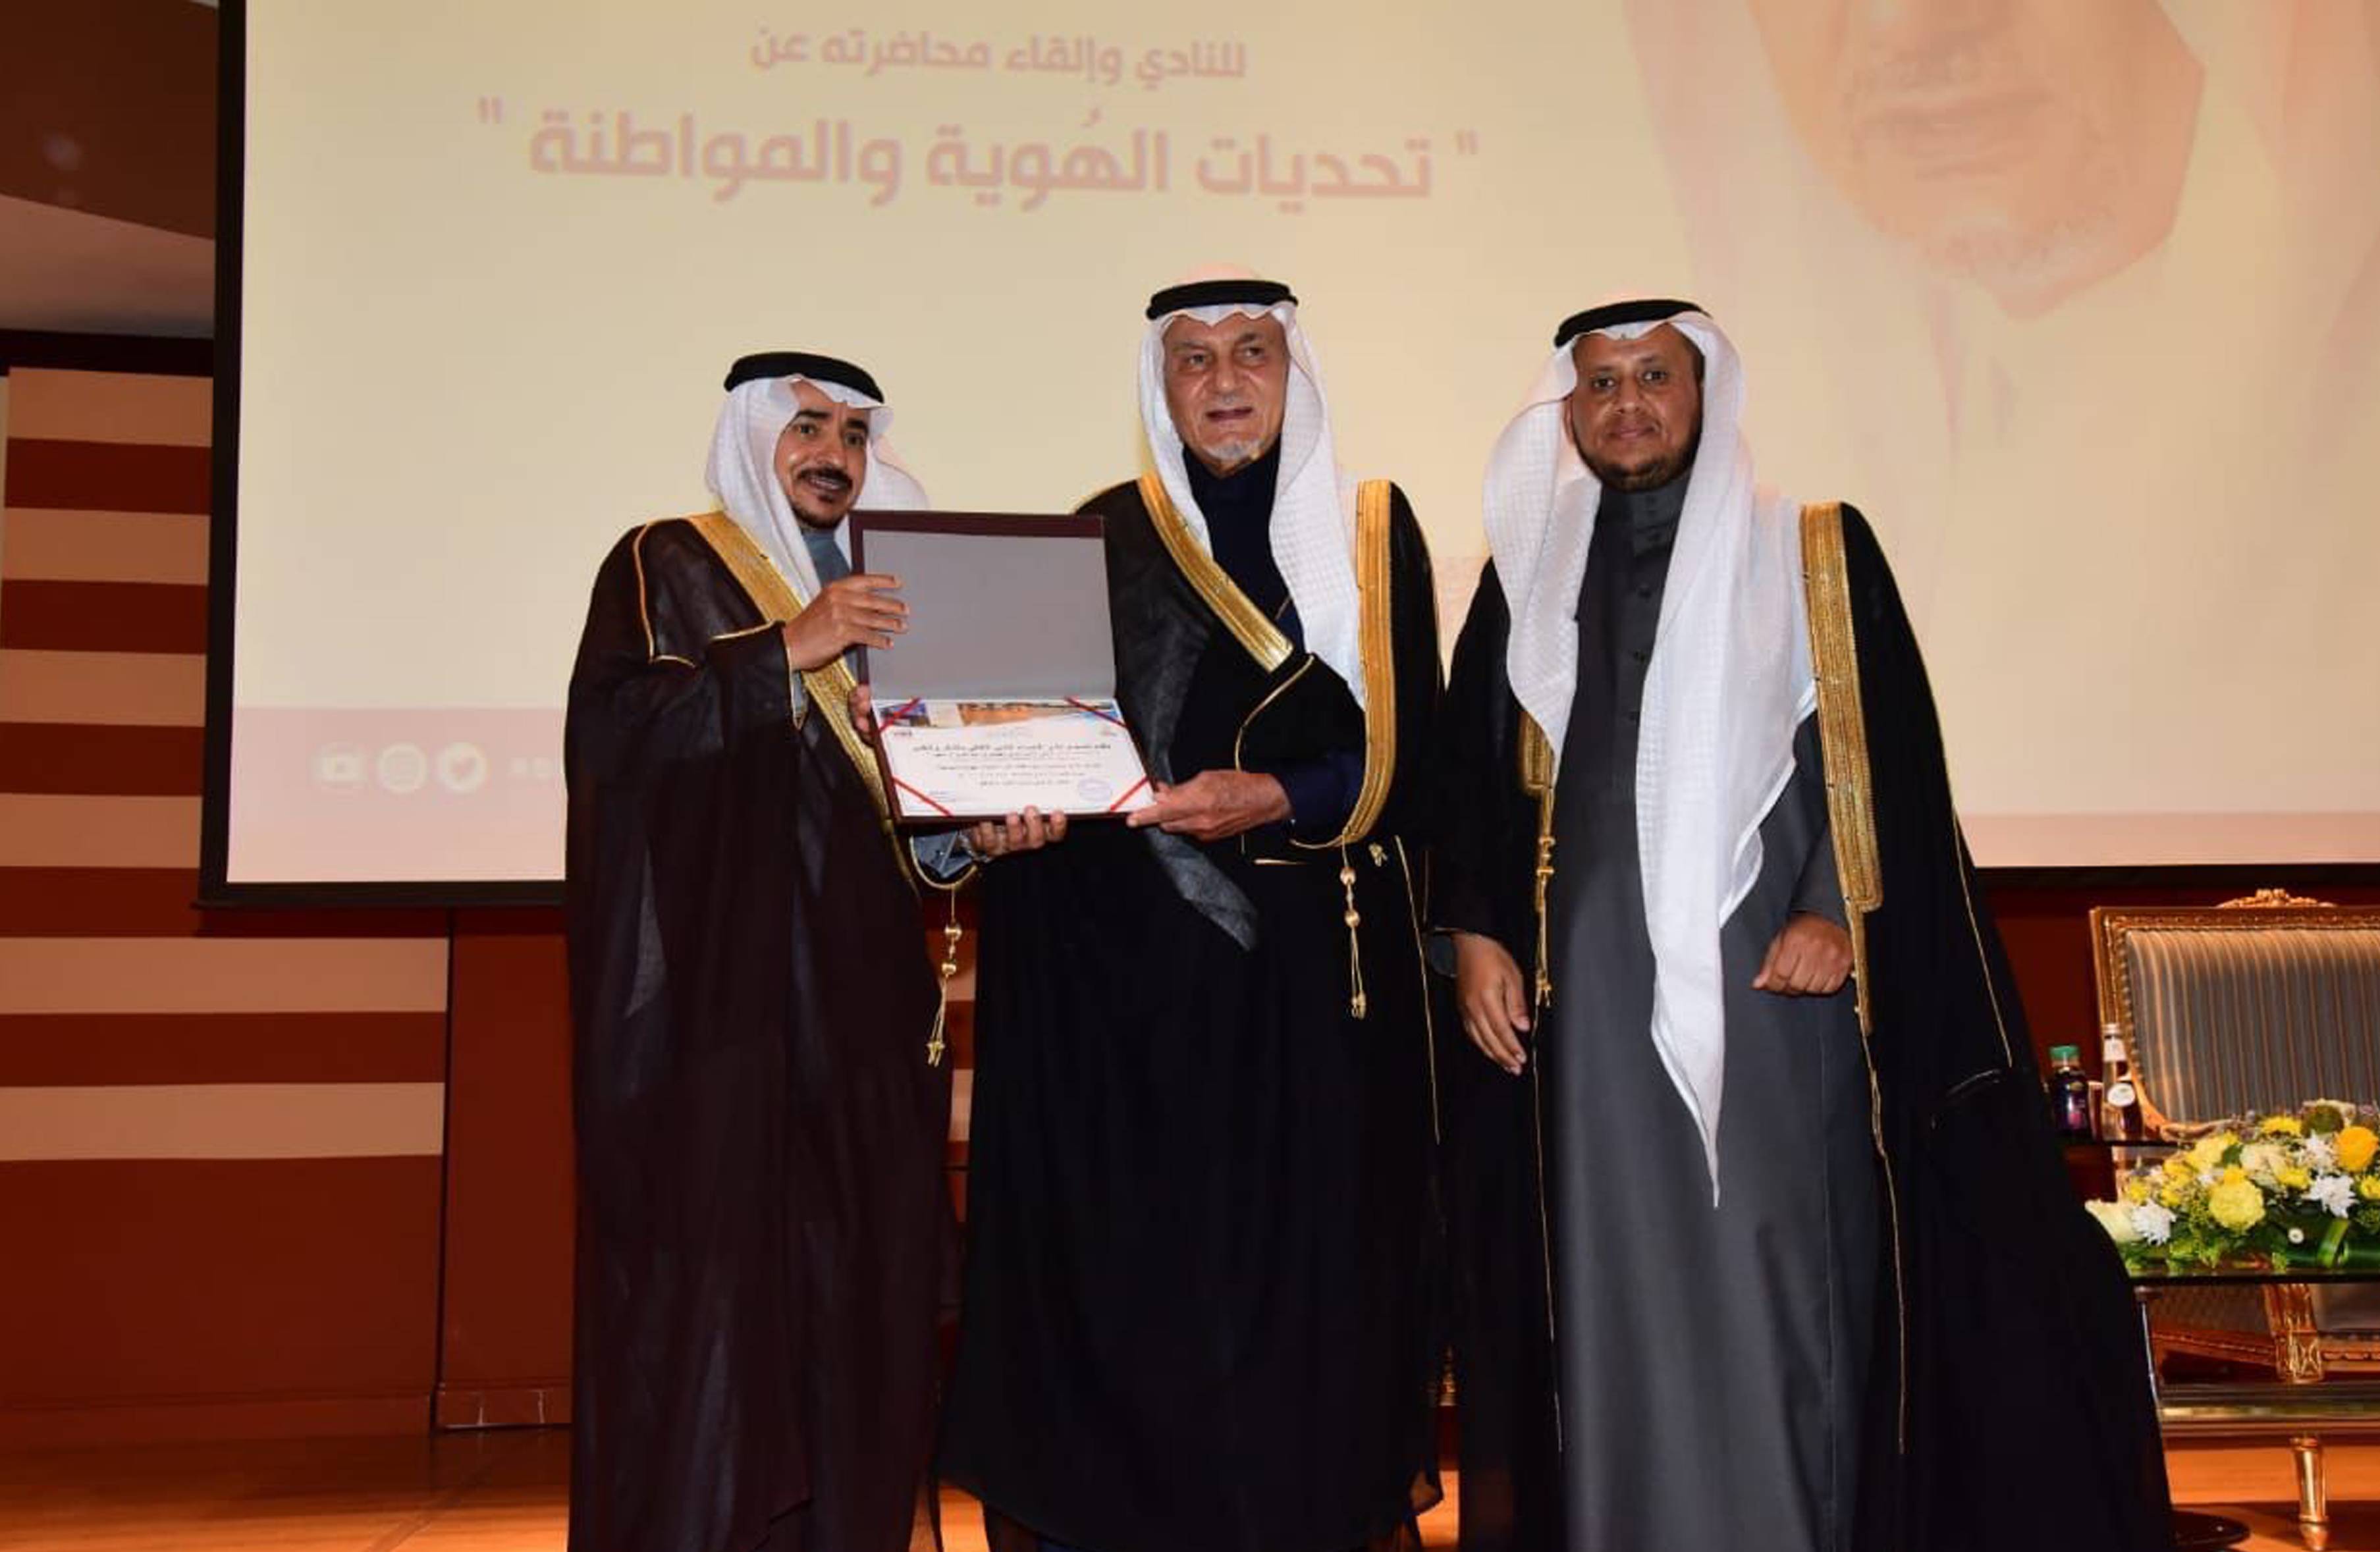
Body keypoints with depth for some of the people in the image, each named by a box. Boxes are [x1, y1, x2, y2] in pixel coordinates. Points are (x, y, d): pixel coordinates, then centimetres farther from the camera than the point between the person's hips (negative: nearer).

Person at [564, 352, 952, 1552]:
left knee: (857, 1286, 1)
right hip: (711, 991, -5)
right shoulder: (665, 568, 5)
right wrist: (786, 651, -18)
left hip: (860, 997, 5)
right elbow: (608, 728, -12)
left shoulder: (877, 597, 21)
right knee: (708, 1282, -10)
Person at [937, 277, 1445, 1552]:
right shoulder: (1102, 538, 9)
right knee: (1127, 1270, -1)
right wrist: (1016, 809, -16)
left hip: (1316, 971, 0)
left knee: (1307, 1269, 0)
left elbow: (1406, 754, 0)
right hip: (1126, 969, 0)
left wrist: (1274, 800, -16)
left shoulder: (1372, 531, 8)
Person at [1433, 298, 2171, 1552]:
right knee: (1620, 1274, 3)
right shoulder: (1528, 566, 13)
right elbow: (1473, 765, 12)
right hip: (1597, 988, 2)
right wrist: (1474, 932, 3)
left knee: (1786, 1265, 1)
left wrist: (1839, 910, -10)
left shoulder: (1812, 545, 6)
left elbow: (1887, 743, 0)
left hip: (1776, 970, -2)